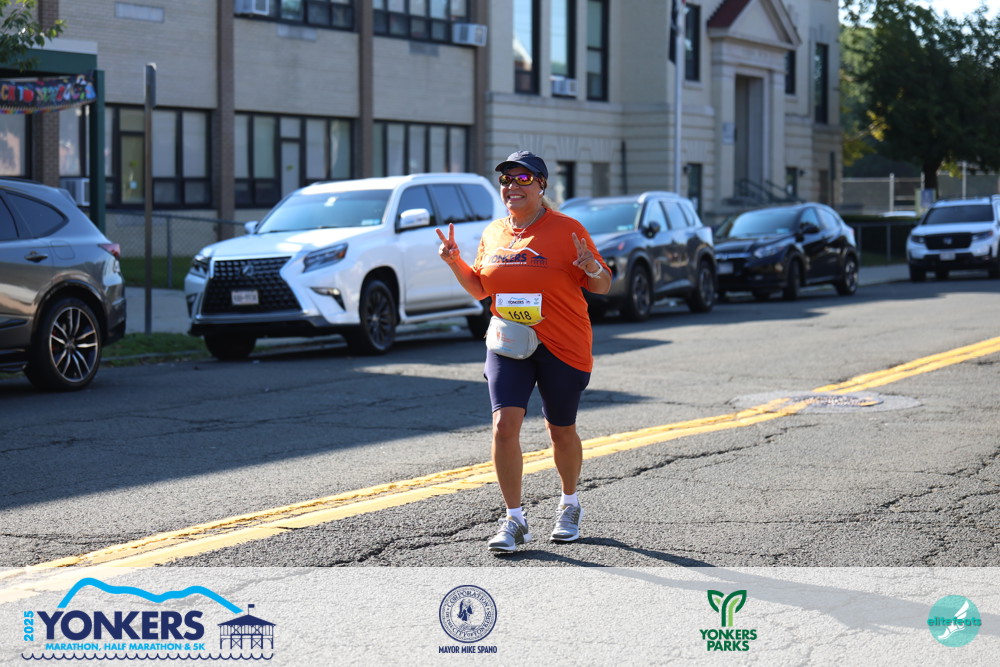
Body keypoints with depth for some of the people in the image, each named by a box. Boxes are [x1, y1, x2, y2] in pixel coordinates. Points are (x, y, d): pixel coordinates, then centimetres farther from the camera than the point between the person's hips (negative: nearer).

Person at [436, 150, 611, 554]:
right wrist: (455, 262, 2)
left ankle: (570, 505, 36)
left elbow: (602, 286, -3)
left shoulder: (567, 230, -6)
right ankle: (514, 521, -4)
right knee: (504, 426, -13)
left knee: (561, 432, 10)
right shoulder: (493, 233, 8)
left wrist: (592, 269, -24)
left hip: (562, 347, -3)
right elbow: (480, 289, 18)